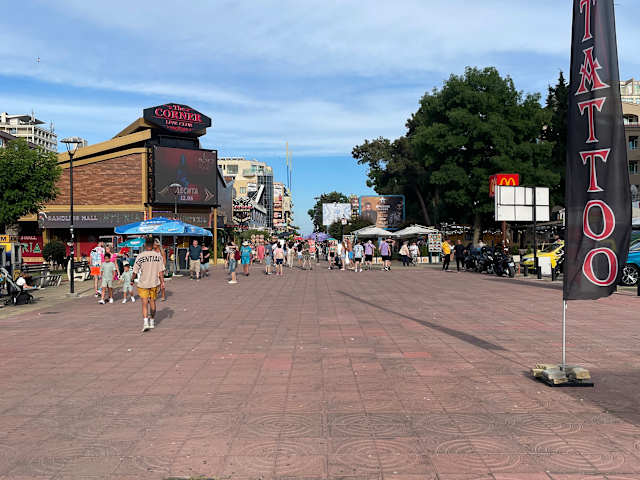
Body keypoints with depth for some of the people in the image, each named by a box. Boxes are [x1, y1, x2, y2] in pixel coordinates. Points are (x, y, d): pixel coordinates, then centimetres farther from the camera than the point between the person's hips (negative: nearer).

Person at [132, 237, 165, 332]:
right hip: (154, 283, 2)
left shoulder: (140, 256, -10)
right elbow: (161, 271, -4)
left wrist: (132, 280, 11)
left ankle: (145, 322, -16)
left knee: (144, 304, 0)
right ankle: (152, 322, 27)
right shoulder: (158, 256, -4)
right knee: (152, 302, 17)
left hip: (143, 283, -2)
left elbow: (135, 271, -5)